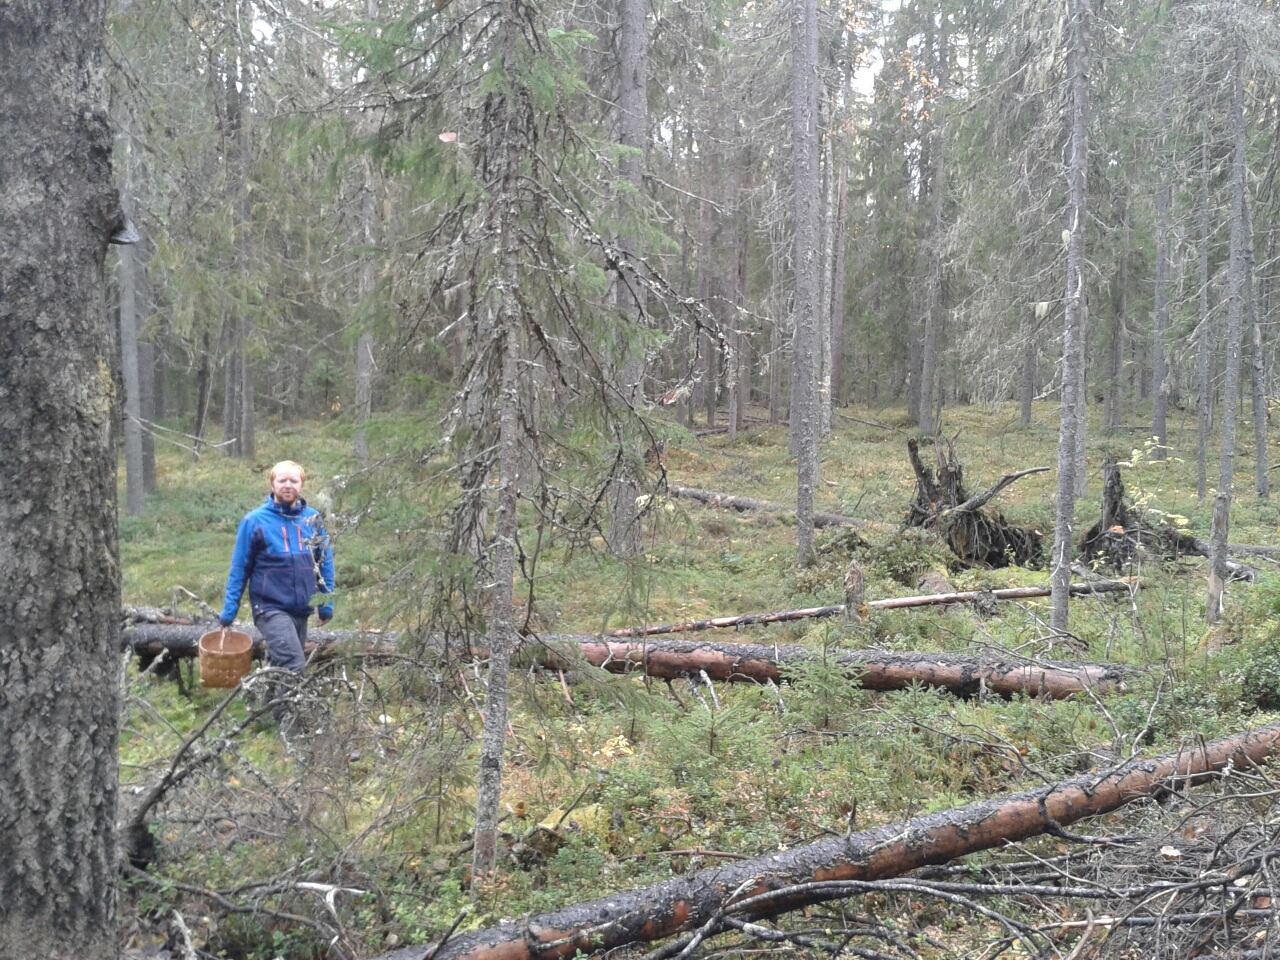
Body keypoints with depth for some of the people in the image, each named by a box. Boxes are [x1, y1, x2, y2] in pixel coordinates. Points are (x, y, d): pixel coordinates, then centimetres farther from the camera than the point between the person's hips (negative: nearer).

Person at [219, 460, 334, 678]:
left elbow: (325, 561, 10)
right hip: (271, 608, -5)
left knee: (278, 666, 18)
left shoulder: (312, 518, 3)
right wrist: (229, 610, -2)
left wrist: (327, 603, 9)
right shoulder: (255, 520, -7)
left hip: (302, 609, 5)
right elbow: (239, 568, -2)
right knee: (295, 667, -16)